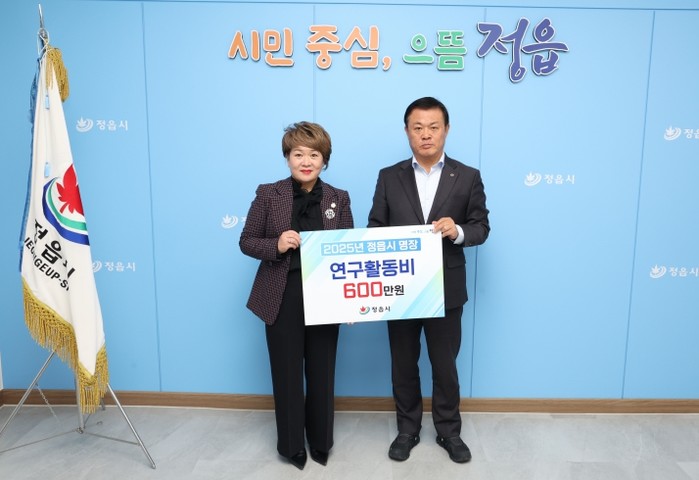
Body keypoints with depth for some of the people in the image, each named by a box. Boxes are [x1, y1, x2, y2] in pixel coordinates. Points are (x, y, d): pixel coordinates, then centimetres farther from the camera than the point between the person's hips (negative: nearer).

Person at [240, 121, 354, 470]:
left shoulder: (339, 199, 1)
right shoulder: (268, 194, -4)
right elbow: (247, 242, 0)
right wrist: (276, 246, -21)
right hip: (282, 299, -1)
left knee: (322, 373, 14)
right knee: (287, 374, 11)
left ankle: (321, 443, 36)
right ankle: (291, 445, 32)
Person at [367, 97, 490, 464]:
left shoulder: (468, 177, 0)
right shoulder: (389, 177, 2)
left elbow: (482, 227, 0)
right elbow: (375, 229, 1)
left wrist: (458, 231, -21)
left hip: (446, 290, -1)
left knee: (445, 365, 14)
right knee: (403, 365, 15)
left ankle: (448, 431, 35)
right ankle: (407, 429, 35)